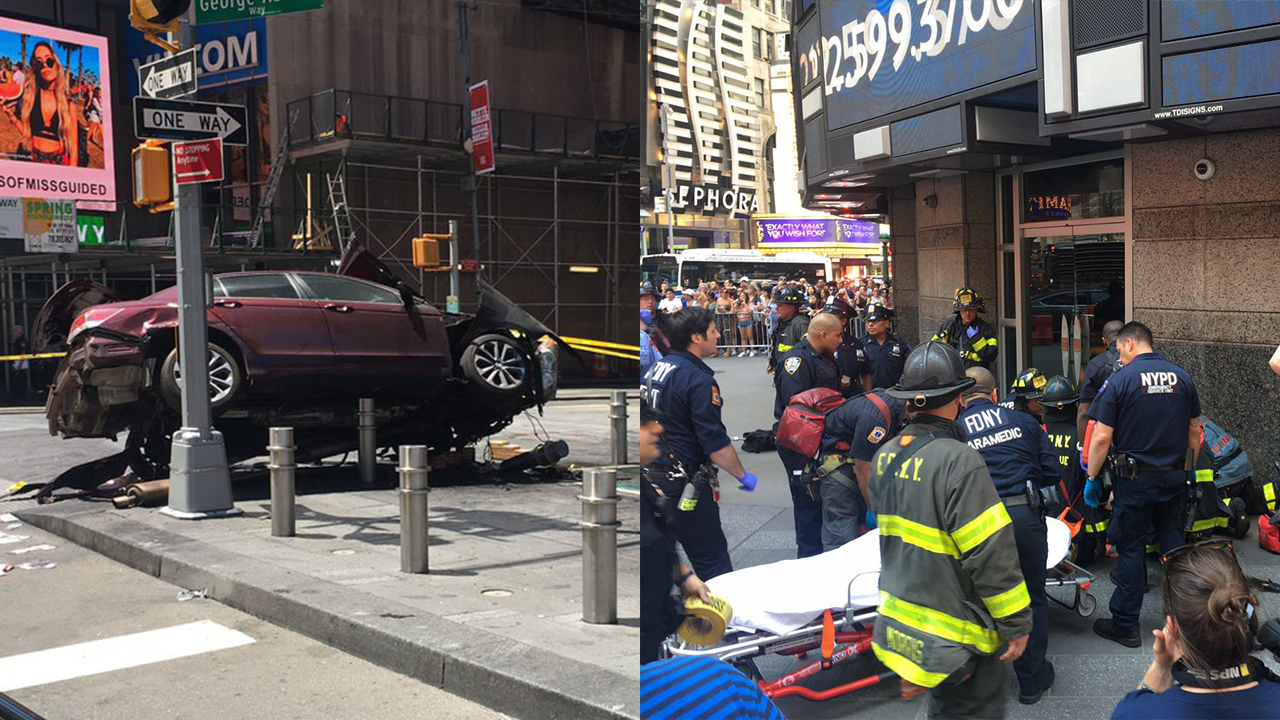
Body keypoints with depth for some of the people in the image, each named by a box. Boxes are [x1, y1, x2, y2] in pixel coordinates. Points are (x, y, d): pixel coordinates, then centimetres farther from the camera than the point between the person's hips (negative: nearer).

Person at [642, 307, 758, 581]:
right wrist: (744, 476, -5)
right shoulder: (699, 380, -16)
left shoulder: (655, 369, 8)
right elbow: (716, 443, -18)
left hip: (651, 476, 8)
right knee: (712, 558, 0)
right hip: (683, 484, -8)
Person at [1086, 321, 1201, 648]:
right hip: (1174, 475, 5)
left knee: (1130, 549, 3)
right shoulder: (1182, 377, 4)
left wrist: (1092, 478, -3)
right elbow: (1194, 431, 11)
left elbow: (1101, 438, -13)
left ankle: (1125, 625, 11)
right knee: (1172, 539, 16)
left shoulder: (1120, 379, -11)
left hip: (1134, 479, -4)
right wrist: (1192, 471, 23)